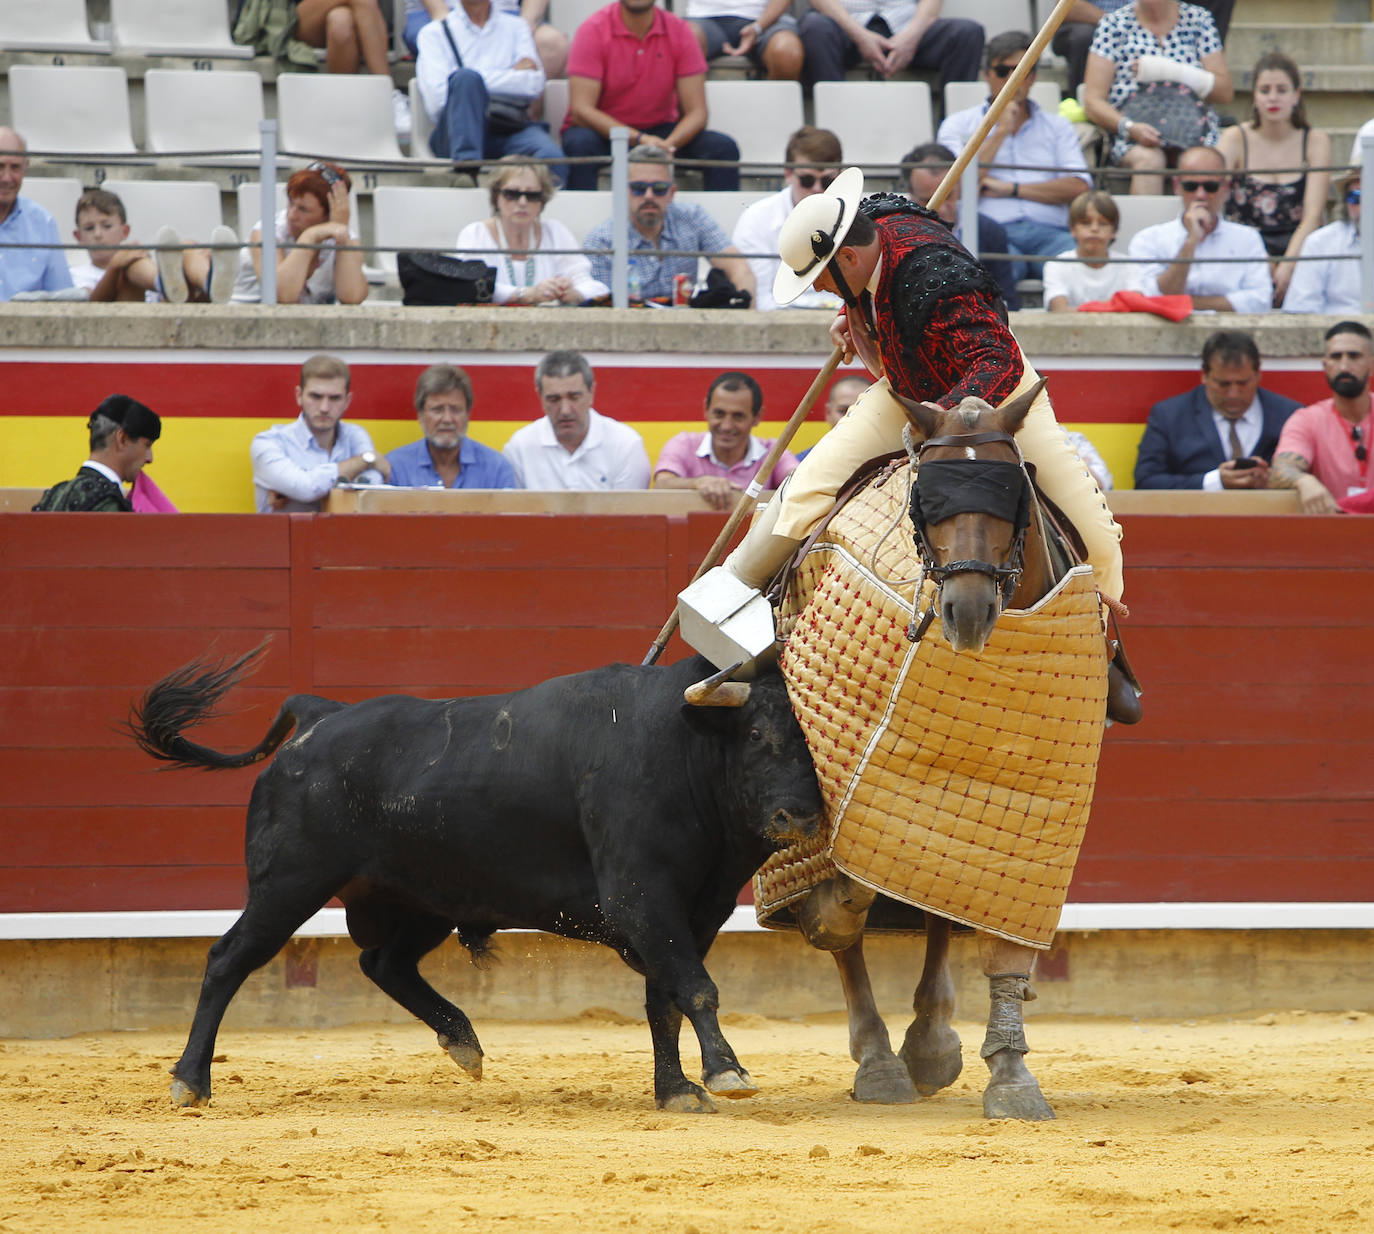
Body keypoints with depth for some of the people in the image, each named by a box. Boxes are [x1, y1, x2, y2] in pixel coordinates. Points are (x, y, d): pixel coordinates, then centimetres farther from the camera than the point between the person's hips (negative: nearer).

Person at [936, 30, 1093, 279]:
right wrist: (1000, 131, 5)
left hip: (1048, 232, 2)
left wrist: (1011, 189, 1)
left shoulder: (1057, 126, 24)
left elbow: (1079, 188, 8)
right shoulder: (959, 125, 20)